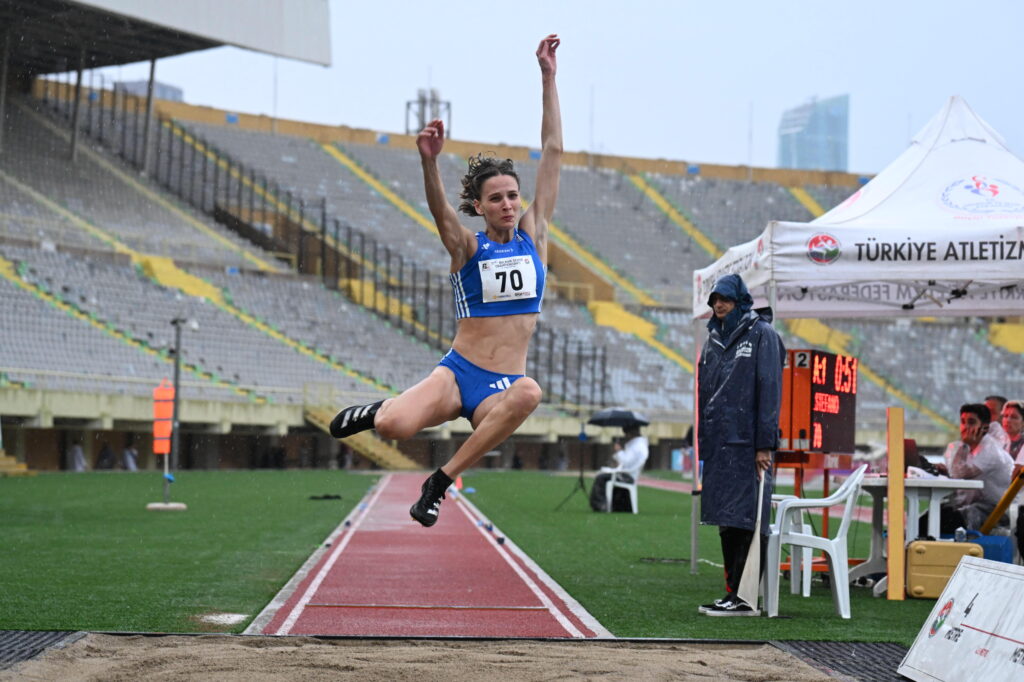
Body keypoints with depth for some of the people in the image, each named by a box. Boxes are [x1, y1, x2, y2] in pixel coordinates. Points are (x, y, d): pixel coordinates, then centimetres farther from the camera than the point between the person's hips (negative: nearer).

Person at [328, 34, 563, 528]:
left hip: (499, 388, 2)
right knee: (394, 427, -30)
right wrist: (429, 161, -42)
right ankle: (378, 411, 12)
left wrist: (548, 76, 0)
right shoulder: (467, 247, 1)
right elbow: (439, 210, -21)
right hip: (457, 372, -2)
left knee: (528, 393, -37)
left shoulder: (533, 236, 7)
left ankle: (442, 480, -22)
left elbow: (553, 151, 4)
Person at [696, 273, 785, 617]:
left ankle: (746, 597, -10)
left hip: (748, 444, -7)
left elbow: (769, 389, -8)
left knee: (746, 520, -9)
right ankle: (732, 592, 14)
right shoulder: (714, 340, 19)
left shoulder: (762, 335, -2)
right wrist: (701, 441, 15)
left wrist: (764, 444, -14)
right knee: (726, 521, 9)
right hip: (719, 445, 7)